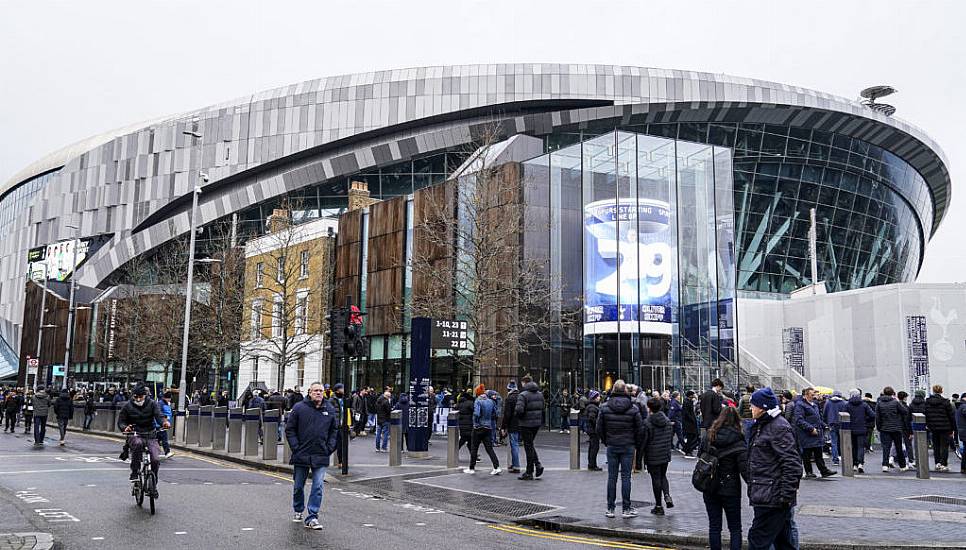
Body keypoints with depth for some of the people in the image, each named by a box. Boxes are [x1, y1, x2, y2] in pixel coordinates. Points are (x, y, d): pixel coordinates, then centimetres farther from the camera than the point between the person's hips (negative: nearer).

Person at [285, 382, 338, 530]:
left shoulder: (330, 410, 4)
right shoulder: (299, 408, -3)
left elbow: (335, 430, 12)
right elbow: (289, 429, 1)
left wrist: (329, 448, 1)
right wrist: (295, 447, -6)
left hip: (321, 456, 1)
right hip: (301, 455, 0)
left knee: (318, 487, -6)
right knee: (298, 486, 13)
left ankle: (312, 517, -2)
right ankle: (298, 511, 35)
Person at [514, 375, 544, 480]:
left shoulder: (523, 395, -15)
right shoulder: (540, 394, 8)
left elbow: (519, 410, -24)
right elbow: (543, 409, 9)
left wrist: (519, 417, -5)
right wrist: (542, 421, 14)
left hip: (526, 424, -7)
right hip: (537, 423, 7)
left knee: (528, 447, 1)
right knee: (530, 445, 22)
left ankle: (529, 473, 7)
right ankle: (538, 465, 8)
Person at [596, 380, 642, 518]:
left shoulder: (604, 408, -4)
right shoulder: (633, 409, -7)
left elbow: (599, 428, 1)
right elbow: (640, 429, -3)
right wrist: (636, 444, 11)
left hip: (612, 446, 1)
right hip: (628, 446, -1)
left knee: (612, 477, 7)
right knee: (626, 477, 4)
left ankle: (610, 509, 11)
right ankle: (626, 509, 7)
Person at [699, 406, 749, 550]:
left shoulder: (708, 439, 0)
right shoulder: (739, 444, -12)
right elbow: (745, 470, -15)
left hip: (709, 489, 3)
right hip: (730, 490, -3)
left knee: (714, 526, 12)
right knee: (735, 528, 8)